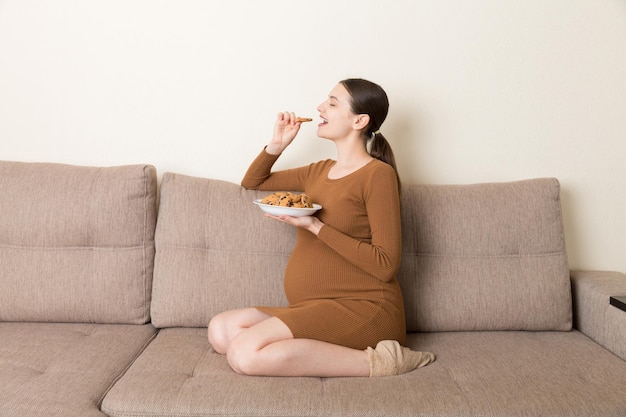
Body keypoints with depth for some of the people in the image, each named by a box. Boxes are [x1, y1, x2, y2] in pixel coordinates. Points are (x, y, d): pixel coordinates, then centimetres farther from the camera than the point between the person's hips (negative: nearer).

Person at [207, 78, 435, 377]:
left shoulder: (378, 174, -8)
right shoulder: (319, 171, 16)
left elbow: (386, 265, -15)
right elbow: (252, 183, 29)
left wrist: (316, 227, -19)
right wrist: (276, 145, 11)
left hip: (363, 308, -8)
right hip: (314, 308, 8)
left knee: (244, 353, -25)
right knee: (221, 330, -10)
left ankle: (373, 361, -17)